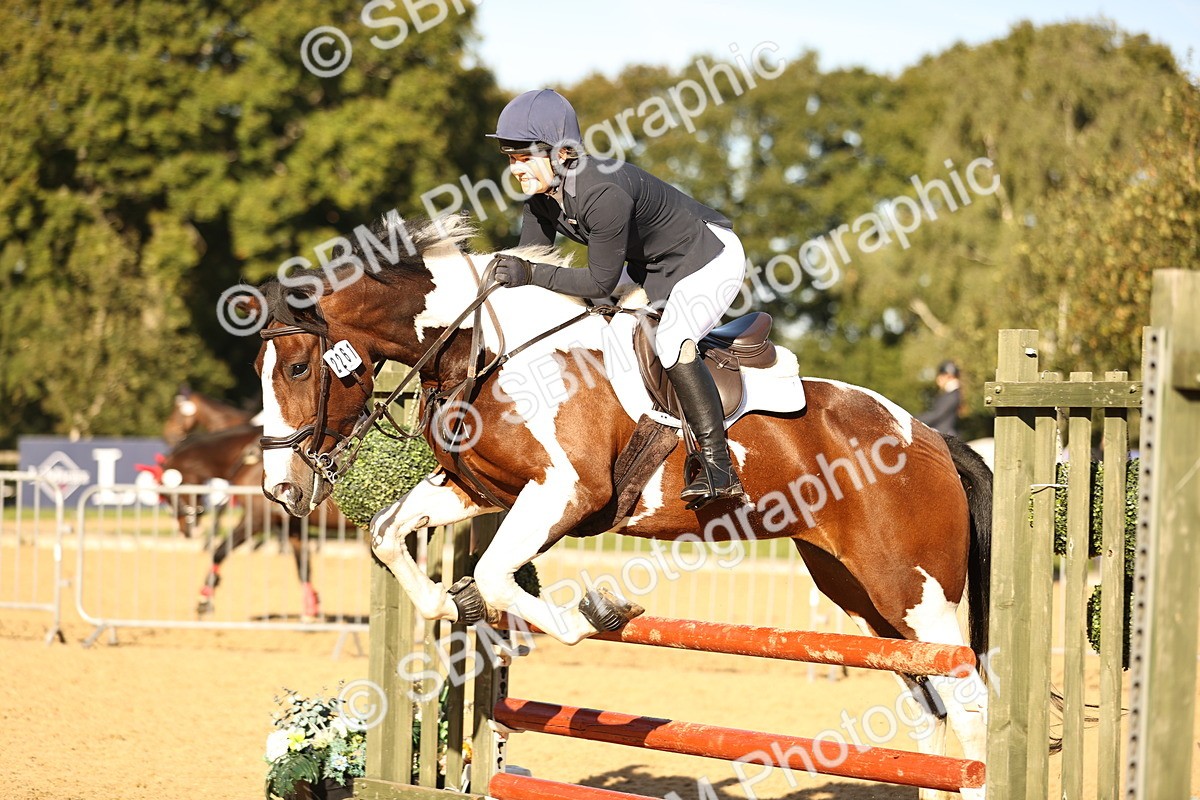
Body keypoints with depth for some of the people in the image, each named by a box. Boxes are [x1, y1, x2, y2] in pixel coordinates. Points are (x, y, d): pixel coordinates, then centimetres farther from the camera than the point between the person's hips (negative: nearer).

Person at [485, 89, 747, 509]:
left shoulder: (604, 193, -37)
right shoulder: (540, 194, -10)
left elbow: (601, 282, -29)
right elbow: (529, 261, 0)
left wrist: (530, 274, -32)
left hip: (709, 256, -10)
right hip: (651, 265, 10)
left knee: (671, 342, -29)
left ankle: (717, 465, -24)